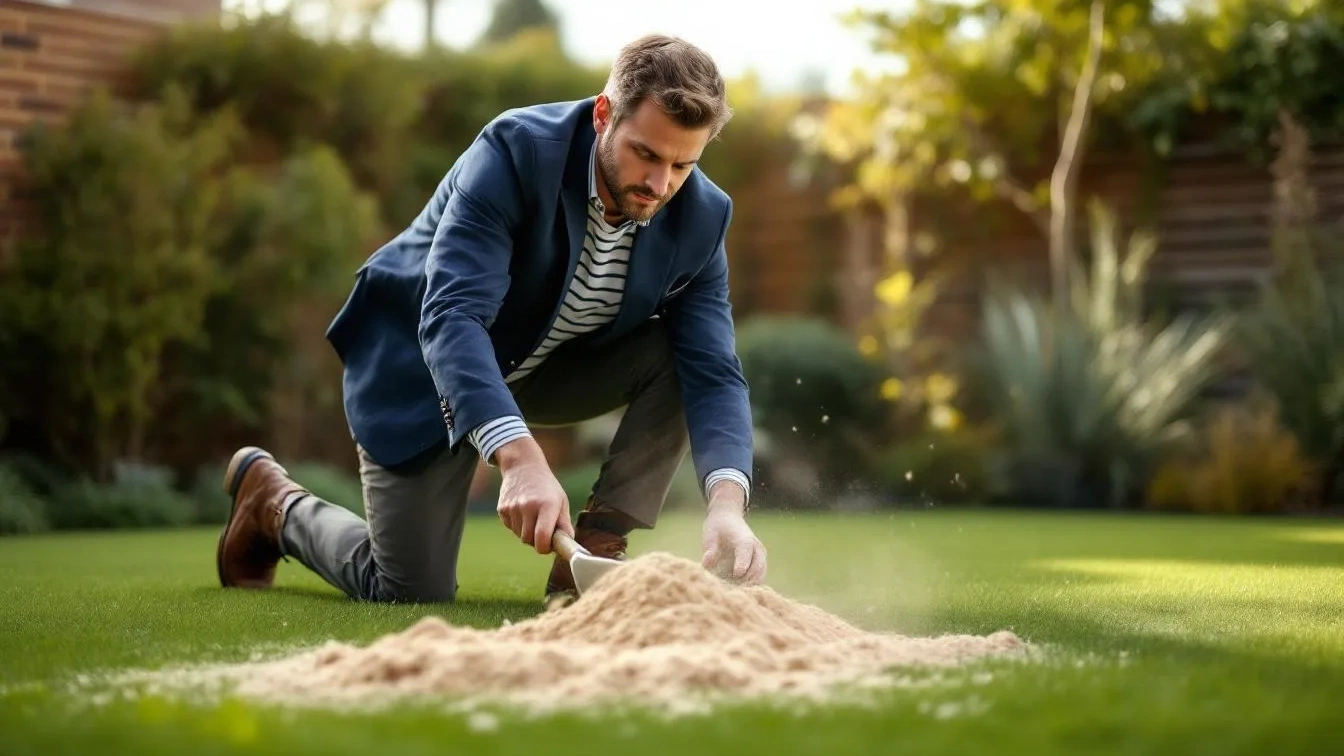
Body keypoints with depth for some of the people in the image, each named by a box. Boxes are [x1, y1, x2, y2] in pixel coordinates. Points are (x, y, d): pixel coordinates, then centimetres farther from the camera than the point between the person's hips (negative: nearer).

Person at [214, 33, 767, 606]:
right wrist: (520, 459, -57)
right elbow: (451, 317, -42)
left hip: (550, 366, 4)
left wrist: (726, 503, -43)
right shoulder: (515, 151, -32)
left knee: (683, 356, -21)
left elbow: (713, 371, -23)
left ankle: (593, 554, -11)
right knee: (413, 593, -4)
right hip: (424, 361, -4)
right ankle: (273, 500, 24)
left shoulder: (701, 217, -18)